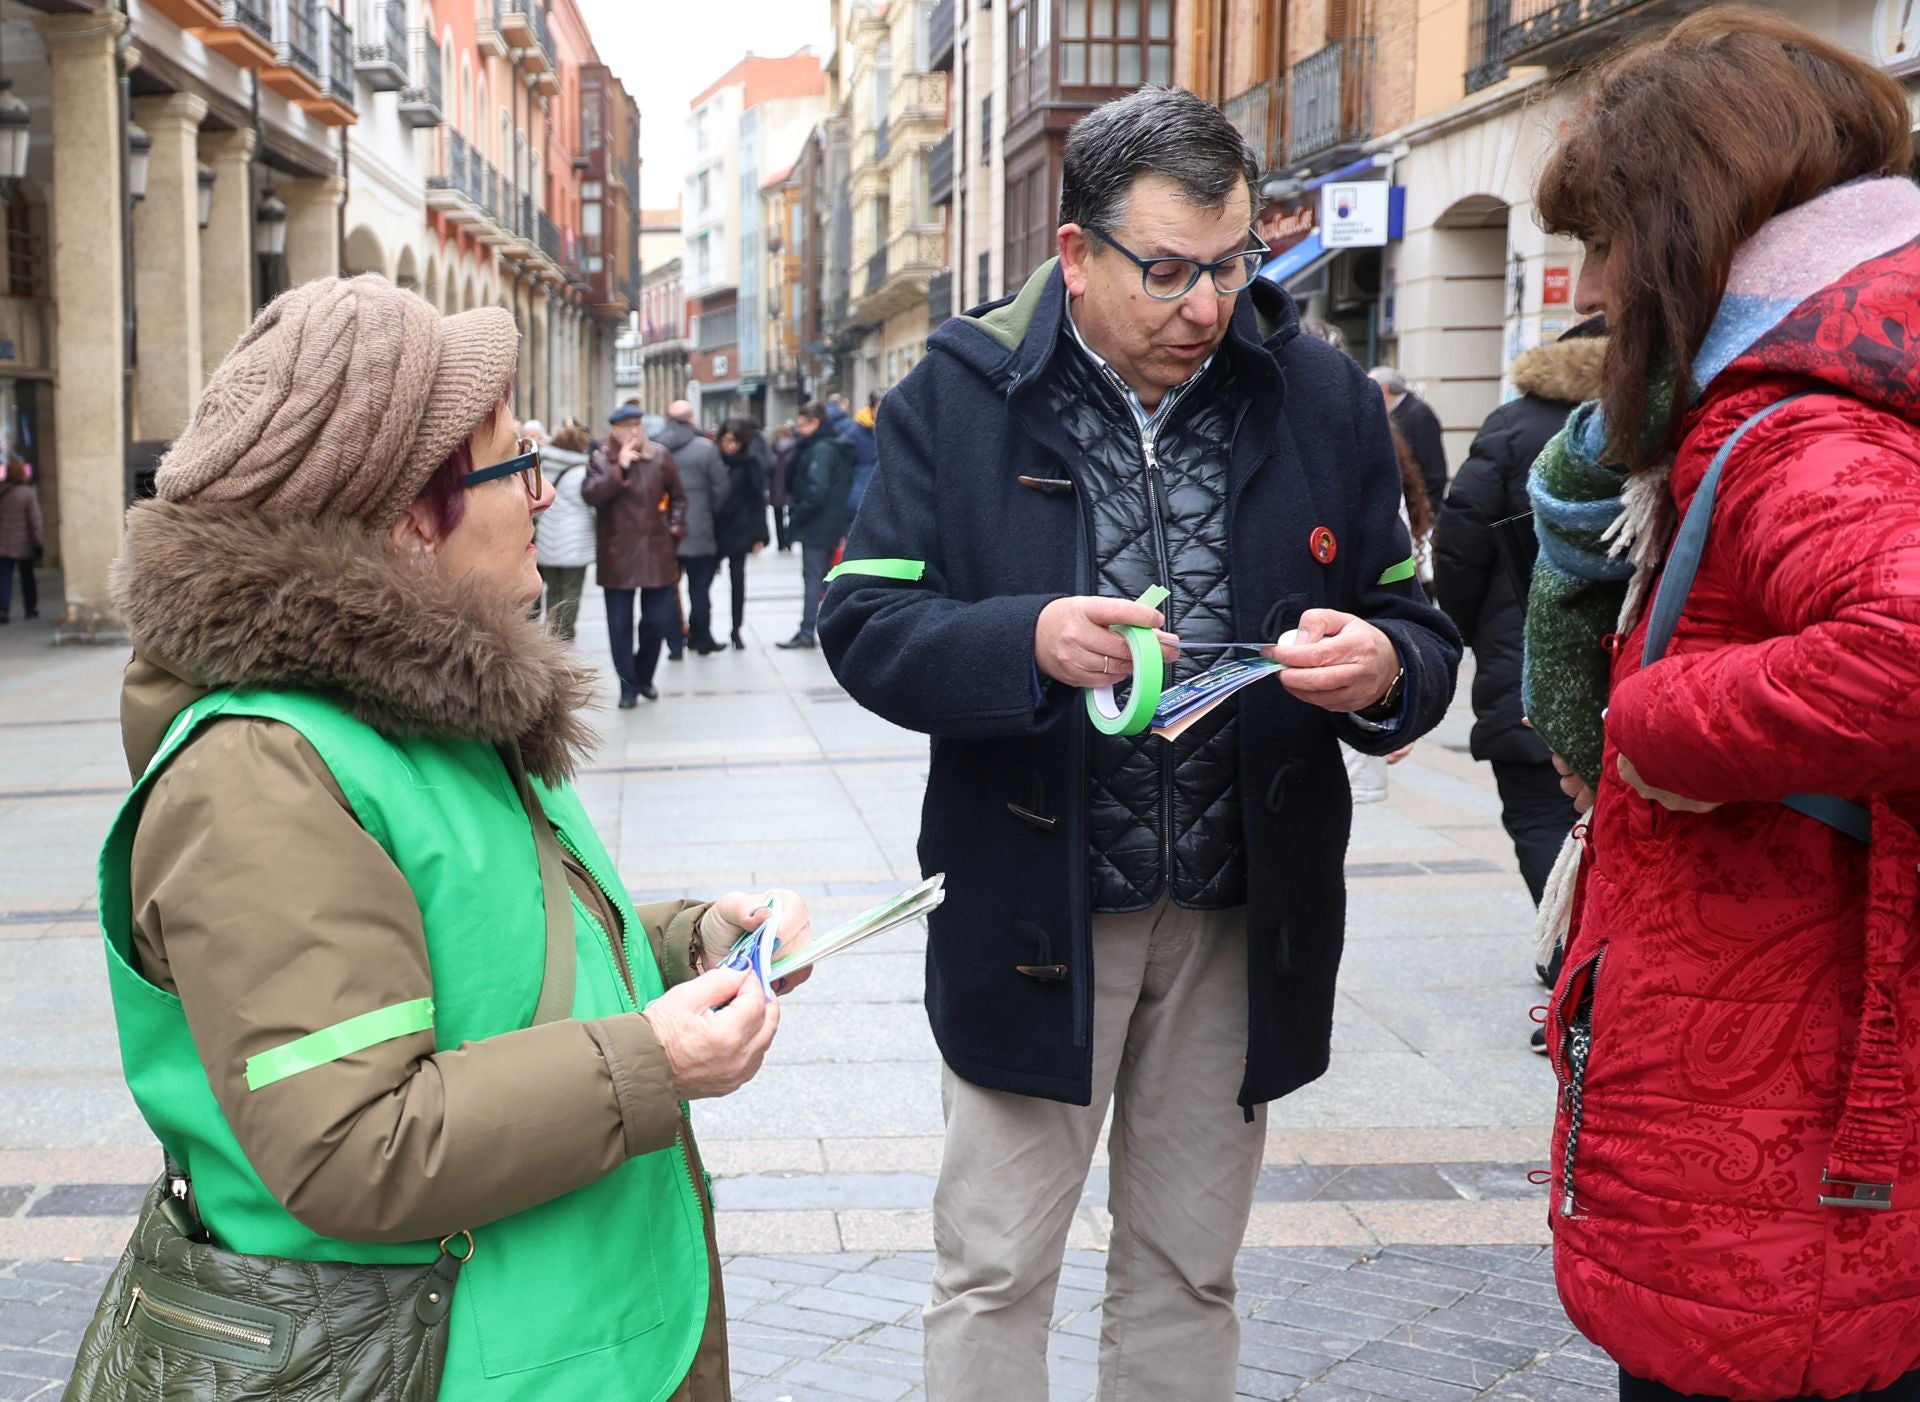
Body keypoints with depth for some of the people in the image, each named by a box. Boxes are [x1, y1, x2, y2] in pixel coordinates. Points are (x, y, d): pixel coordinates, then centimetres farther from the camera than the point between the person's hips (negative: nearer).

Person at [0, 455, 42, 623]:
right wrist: (39, 543, -7)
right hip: (24, 545, -1)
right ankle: (31, 608, 24)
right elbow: (36, 520, -11)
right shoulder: (28, 493, -12)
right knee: (27, 576, 14)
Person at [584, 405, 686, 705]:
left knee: (658, 621, 5)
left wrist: (675, 528, 5)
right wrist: (620, 469, -22)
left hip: (656, 551, 1)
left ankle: (644, 677, 26)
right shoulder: (601, 460, -1)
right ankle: (628, 686, 12)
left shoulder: (660, 456, 3)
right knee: (621, 624, 1)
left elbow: (677, 496, 15)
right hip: (617, 555, -1)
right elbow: (589, 494, -18)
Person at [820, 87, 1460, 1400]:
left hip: (1244, 919, 2)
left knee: (1187, 1273, 17)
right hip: (1032, 910, -2)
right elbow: (864, 627, -8)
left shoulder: (1325, 398, 1)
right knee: (994, 1276, 8)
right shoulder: (962, 392, -6)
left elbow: (1420, 630, 5)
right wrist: (1028, 645, -27)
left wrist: (1383, 670, -19)